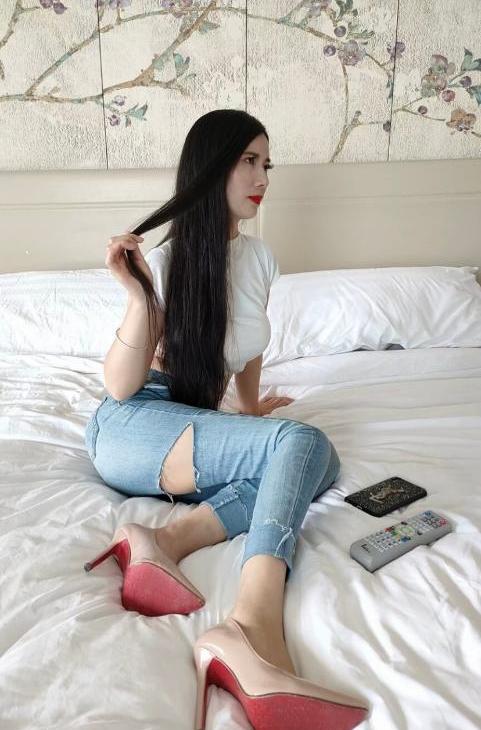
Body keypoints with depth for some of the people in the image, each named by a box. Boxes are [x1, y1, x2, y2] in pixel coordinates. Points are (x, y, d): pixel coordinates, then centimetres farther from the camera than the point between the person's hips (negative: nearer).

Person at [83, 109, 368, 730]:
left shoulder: (257, 256, 7)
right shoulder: (167, 258, -10)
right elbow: (120, 387, -12)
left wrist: (251, 405, 29)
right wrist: (139, 297, -23)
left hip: (193, 426, 6)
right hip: (130, 428, -6)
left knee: (322, 462, -19)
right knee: (299, 441, -29)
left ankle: (170, 538, -32)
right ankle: (255, 634, -47)